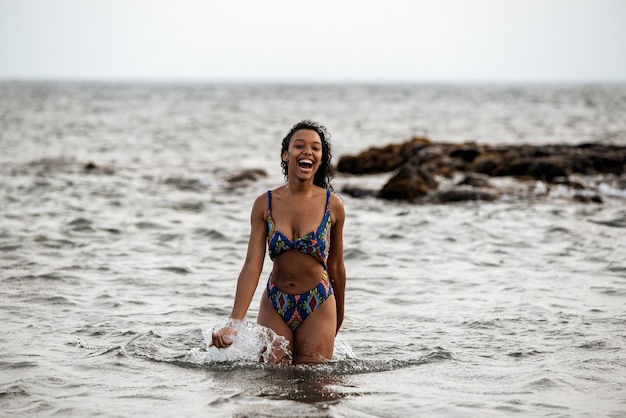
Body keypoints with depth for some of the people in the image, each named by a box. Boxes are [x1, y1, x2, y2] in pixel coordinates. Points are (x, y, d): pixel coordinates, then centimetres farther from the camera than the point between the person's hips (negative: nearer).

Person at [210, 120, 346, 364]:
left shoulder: (332, 206, -6)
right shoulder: (265, 205, -4)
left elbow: (335, 267, 5)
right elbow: (252, 265, -10)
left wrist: (339, 317, 15)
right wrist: (233, 323, -20)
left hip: (318, 307, -1)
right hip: (274, 307, 1)